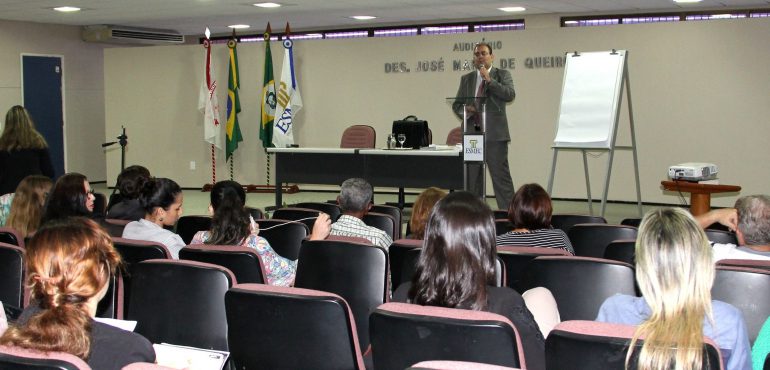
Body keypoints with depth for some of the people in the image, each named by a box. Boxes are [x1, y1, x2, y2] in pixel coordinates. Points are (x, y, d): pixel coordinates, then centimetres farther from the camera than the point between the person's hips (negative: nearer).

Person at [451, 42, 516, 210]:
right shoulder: (466, 79, 16)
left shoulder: (502, 75, 6)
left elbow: (510, 95, -10)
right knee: (473, 178, 7)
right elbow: (456, 105, 16)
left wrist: (489, 80, -14)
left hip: (495, 135, -4)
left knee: (501, 176, -7)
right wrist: (465, 111, -6)